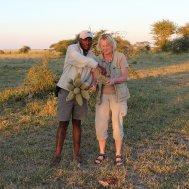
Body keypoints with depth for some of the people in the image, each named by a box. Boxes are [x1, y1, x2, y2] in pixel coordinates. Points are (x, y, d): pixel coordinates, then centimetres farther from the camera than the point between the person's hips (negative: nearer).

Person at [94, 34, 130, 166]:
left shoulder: (120, 57, -7)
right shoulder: (98, 60, 3)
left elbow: (125, 77, -13)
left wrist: (113, 80, -34)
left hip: (118, 95, -3)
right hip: (103, 96, 3)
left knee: (117, 126, -3)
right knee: (100, 126, -2)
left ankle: (118, 154, 16)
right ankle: (102, 153, 18)